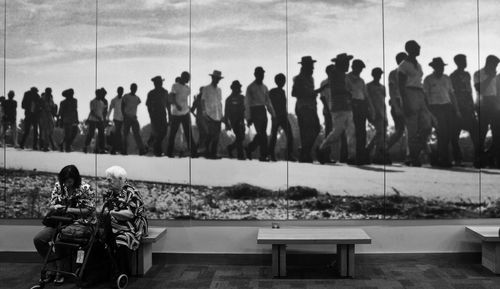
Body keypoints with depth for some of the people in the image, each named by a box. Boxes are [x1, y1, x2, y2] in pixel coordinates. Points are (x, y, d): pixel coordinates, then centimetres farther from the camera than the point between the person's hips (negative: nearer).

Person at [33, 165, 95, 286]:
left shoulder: (85, 188, -11)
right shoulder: (58, 186, 4)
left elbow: (90, 210, -11)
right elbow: (51, 205, 10)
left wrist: (70, 210, -19)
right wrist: (55, 207, -16)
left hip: (78, 223, -6)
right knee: (38, 239, -12)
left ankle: (61, 270, -8)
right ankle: (54, 266, 7)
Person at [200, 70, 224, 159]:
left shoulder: (219, 90, 17)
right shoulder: (206, 89, 1)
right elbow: (203, 101, -1)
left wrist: (221, 114, 14)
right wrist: (204, 112, -11)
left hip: (218, 116, 5)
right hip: (210, 115, -5)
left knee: (217, 135, 2)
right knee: (211, 134, -12)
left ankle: (213, 153, 8)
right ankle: (207, 152, 2)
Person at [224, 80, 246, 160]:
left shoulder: (242, 97, 13)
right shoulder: (229, 99, 1)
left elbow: (244, 109, 15)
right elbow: (226, 112, 0)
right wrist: (226, 123, -5)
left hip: (241, 121, 5)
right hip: (234, 121, -5)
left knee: (242, 137, 3)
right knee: (239, 137, -12)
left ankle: (230, 147, 26)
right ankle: (240, 155, -8)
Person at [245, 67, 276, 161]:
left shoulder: (264, 87, 15)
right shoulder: (250, 87, -2)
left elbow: (268, 101, 18)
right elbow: (247, 103, -3)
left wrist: (273, 114, 10)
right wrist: (248, 118, -8)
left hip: (263, 111, 6)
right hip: (255, 111, -6)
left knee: (261, 134, 5)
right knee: (262, 134, -11)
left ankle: (249, 148, 25)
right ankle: (263, 155, -7)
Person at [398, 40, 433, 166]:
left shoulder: (418, 65, 19)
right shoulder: (403, 65, -4)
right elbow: (401, 86, -10)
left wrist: (425, 103, 18)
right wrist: (405, 104, -19)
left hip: (420, 96, 7)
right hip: (409, 96, -7)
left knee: (427, 125, -7)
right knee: (413, 130, -6)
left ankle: (415, 155, 4)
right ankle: (414, 160, 3)